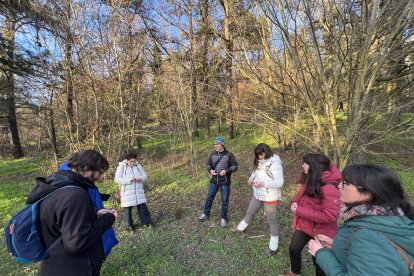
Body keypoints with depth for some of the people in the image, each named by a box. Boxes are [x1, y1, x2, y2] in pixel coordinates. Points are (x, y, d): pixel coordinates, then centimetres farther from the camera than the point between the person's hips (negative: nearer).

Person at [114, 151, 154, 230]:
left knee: (142, 206, 9)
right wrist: (128, 180, -26)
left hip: (138, 192, 4)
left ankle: (147, 221, 24)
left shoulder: (138, 165, 3)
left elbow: (145, 175, 5)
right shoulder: (121, 167, -9)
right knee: (127, 208, 9)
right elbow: (117, 179, -15)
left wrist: (140, 179, -18)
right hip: (127, 193, -3)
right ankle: (129, 225, 27)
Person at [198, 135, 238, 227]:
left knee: (224, 200, 8)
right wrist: (210, 170, -15)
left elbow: (235, 166, -8)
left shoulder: (229, 155, -10)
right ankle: (206, 214, 34)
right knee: (209, 198, 13)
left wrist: (226, 171, -24)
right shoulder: (213, 154, 1)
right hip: (214, 180, 4)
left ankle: (223, 218, 27)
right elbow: (208, 164, 8)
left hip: (225, 182, -3)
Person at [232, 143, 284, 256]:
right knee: (249, 212, 24)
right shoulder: (259, 162, 0)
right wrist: (251, 179, -8)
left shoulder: (275, 164, -23)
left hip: (270, 197, -7)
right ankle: (241, 228, 49)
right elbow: (255, 173, 13)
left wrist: (262, 183, -29)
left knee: (271, 220, 10)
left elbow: (279, 182, -25)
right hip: (258, 194, 7)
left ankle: (273, 248, 28)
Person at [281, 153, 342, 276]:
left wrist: (299, 211, -29)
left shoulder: (329, 188, -31)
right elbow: (301, 195, 9)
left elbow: (329, 216, -32)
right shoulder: (309, 179, -4)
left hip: (320, 231, -8)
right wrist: (295, 203, -13)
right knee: (294, 249, 25)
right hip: (303, 225, 9)